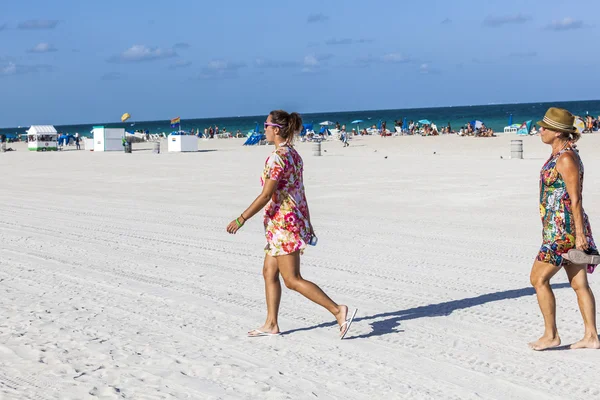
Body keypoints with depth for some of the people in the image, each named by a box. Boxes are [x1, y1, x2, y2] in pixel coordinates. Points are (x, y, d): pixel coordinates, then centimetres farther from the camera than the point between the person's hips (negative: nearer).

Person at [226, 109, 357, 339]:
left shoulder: (277, 157, -17)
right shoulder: (293, 154, 11)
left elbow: (266, 195, -19)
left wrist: (241, 219, -14)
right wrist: (306, 223, 19)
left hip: (282, 222, -10)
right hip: (296, 219, 10)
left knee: (292, 280, -6)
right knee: (269, 272, 14)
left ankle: (338, 311, -10)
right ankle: (271, 324, 19)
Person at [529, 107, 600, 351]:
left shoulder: (566, 158, -16)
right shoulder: (558, 155, 13)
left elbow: (575, 199, -19)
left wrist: (579, 234, -20)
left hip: (564, 230, -10)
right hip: (560, 228, 10)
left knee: (538, 279, -2)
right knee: (579, 284, 10)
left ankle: (551, 335, 6)